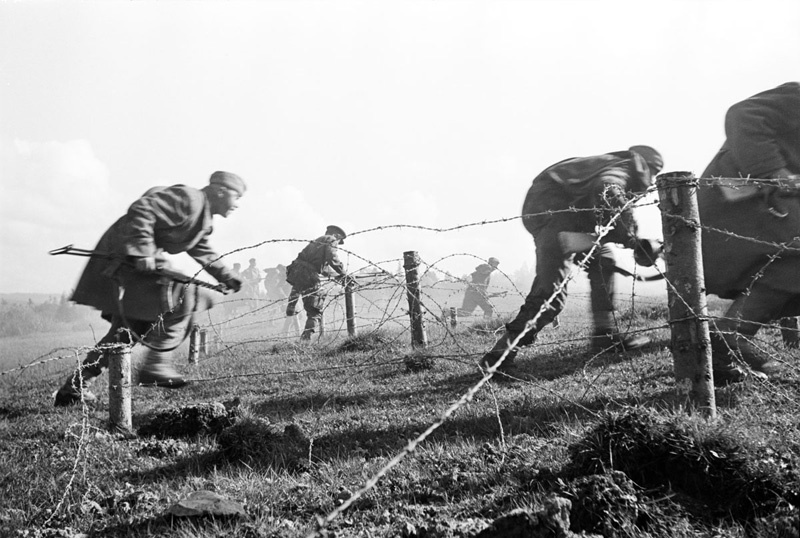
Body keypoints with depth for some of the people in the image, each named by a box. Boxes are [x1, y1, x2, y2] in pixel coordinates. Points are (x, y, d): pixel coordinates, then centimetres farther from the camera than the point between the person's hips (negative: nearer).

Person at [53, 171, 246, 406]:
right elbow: (141, 210, -27)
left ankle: (74, 387, 15)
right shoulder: (188, 199, -17)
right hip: (123, 258, -11)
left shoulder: (203, 219, 17)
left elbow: (203, 252, 32)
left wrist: (226, 277, 27)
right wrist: (143, 252, -29)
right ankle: (156, 364, -10)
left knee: (127, 329, 12)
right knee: (182, 296, -15)